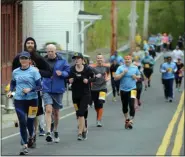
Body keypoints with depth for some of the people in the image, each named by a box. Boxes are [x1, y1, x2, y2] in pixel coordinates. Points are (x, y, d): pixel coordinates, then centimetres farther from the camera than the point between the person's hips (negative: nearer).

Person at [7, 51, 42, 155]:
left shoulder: (34, 71, -5)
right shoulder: (15, 72, 6)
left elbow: (39, 86, -6)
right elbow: (13, 83, 22)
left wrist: (30, 90, -21)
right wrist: (11, 91, 3)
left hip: (32, 99, -2)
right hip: (19, 100, 2)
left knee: (30, 121, 5)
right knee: (22, 122, -6)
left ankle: (31, 137, 38)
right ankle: (25, 145, -2)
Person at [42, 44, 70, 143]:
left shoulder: (62, 61, 0)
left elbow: (68, 72, 1)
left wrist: (62, 73, -19)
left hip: (58, 90, 1)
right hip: (46, 89, -1)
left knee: (56, 112, 13)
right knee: (48, 110, -16)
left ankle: (56, 131, 31)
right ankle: (48, 133, -21)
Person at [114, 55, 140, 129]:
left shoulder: (135, 68, 4)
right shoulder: (120, 68, -1)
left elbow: (139, 76, 17)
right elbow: (115, 78, -8)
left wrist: (136, 77, -5)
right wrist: (123, 73, -18)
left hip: (132, 89, -1)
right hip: (123, 90, 1)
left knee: (131, 105, -15)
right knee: (124, 106, 13)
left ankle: (131, 121, -12)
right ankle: (126, 119, 34)